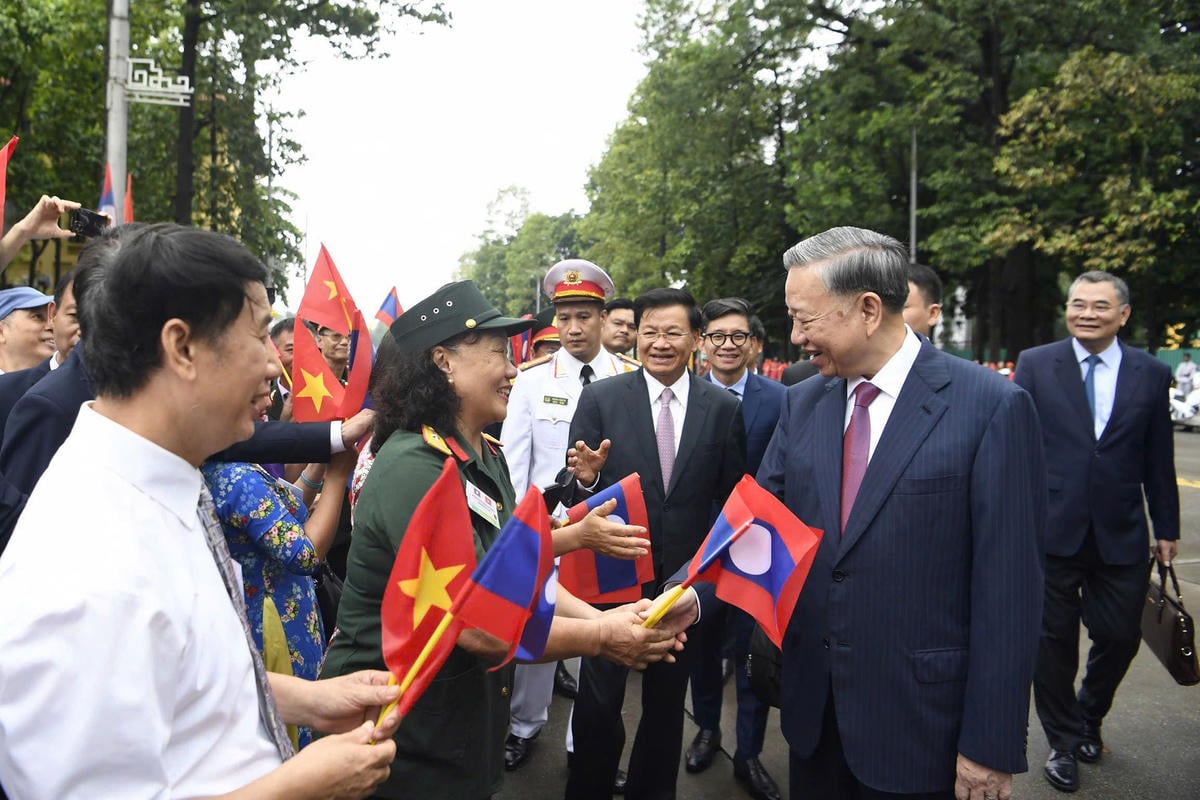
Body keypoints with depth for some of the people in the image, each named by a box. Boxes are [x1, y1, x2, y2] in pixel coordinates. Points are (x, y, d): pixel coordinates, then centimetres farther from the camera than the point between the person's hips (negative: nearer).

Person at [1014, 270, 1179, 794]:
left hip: (1121, 535, 2)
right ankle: (1063, 741, 27)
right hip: (1052, 530, -1)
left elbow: (1158, 460, 8)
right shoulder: (1035, 364, -1)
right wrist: (1011, 515, -3)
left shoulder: (1152, 374, 4)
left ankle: (1088, 718, 40)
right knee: (1054, 640, 8)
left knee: (1120, 637, 10)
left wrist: (1167, 528, 9)